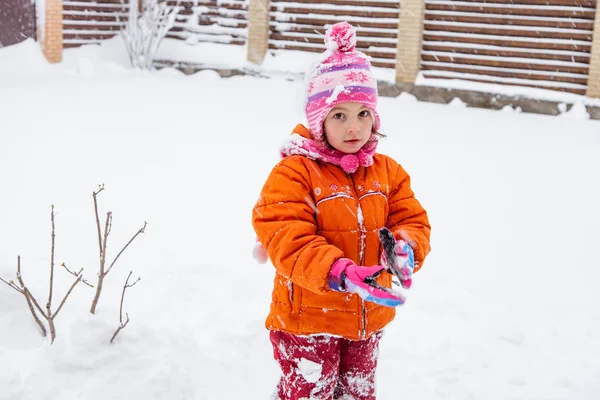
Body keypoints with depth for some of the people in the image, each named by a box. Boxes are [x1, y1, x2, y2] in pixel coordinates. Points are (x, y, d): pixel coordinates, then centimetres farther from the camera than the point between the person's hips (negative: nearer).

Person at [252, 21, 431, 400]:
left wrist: (405, 248, -24)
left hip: (369, 320, 6)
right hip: (308, 319, -5)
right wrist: (339, 273, -39)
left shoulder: (387, 172, 2)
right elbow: (286, 239, -25)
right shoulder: (293, 173, -17)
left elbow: (413, 220, 2)